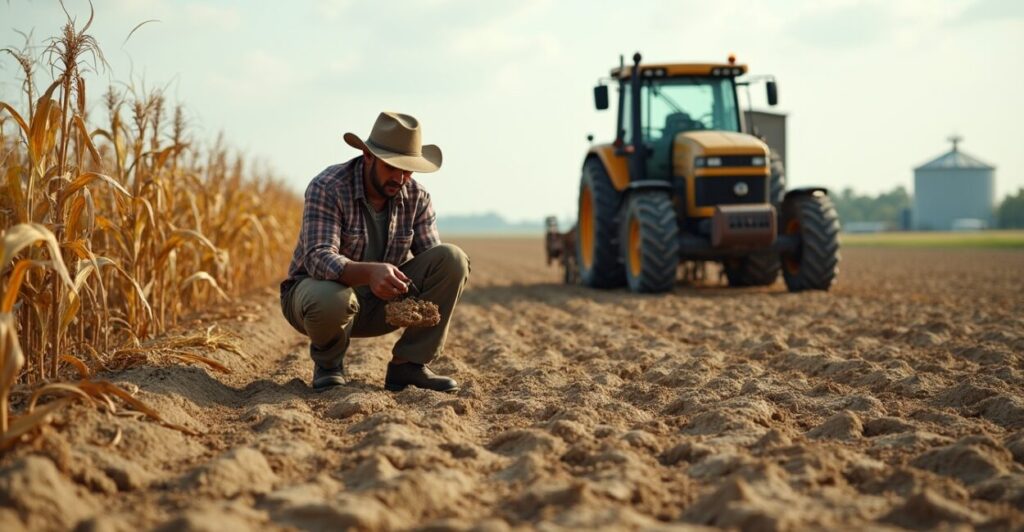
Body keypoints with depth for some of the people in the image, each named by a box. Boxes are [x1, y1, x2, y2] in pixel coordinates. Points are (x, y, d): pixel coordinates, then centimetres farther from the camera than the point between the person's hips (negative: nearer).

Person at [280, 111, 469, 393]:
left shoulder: (416, 196, -6)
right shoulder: (327, 187, -22)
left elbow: (435, 258, -6)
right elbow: (318, 258, -33)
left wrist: (424, 303, -30)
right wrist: (369, 272, -53)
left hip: (382, 301, 4)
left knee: (453, 259, -18)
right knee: (330, 301, -43)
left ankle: (408, 365, -11)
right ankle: (328, 361, -5)